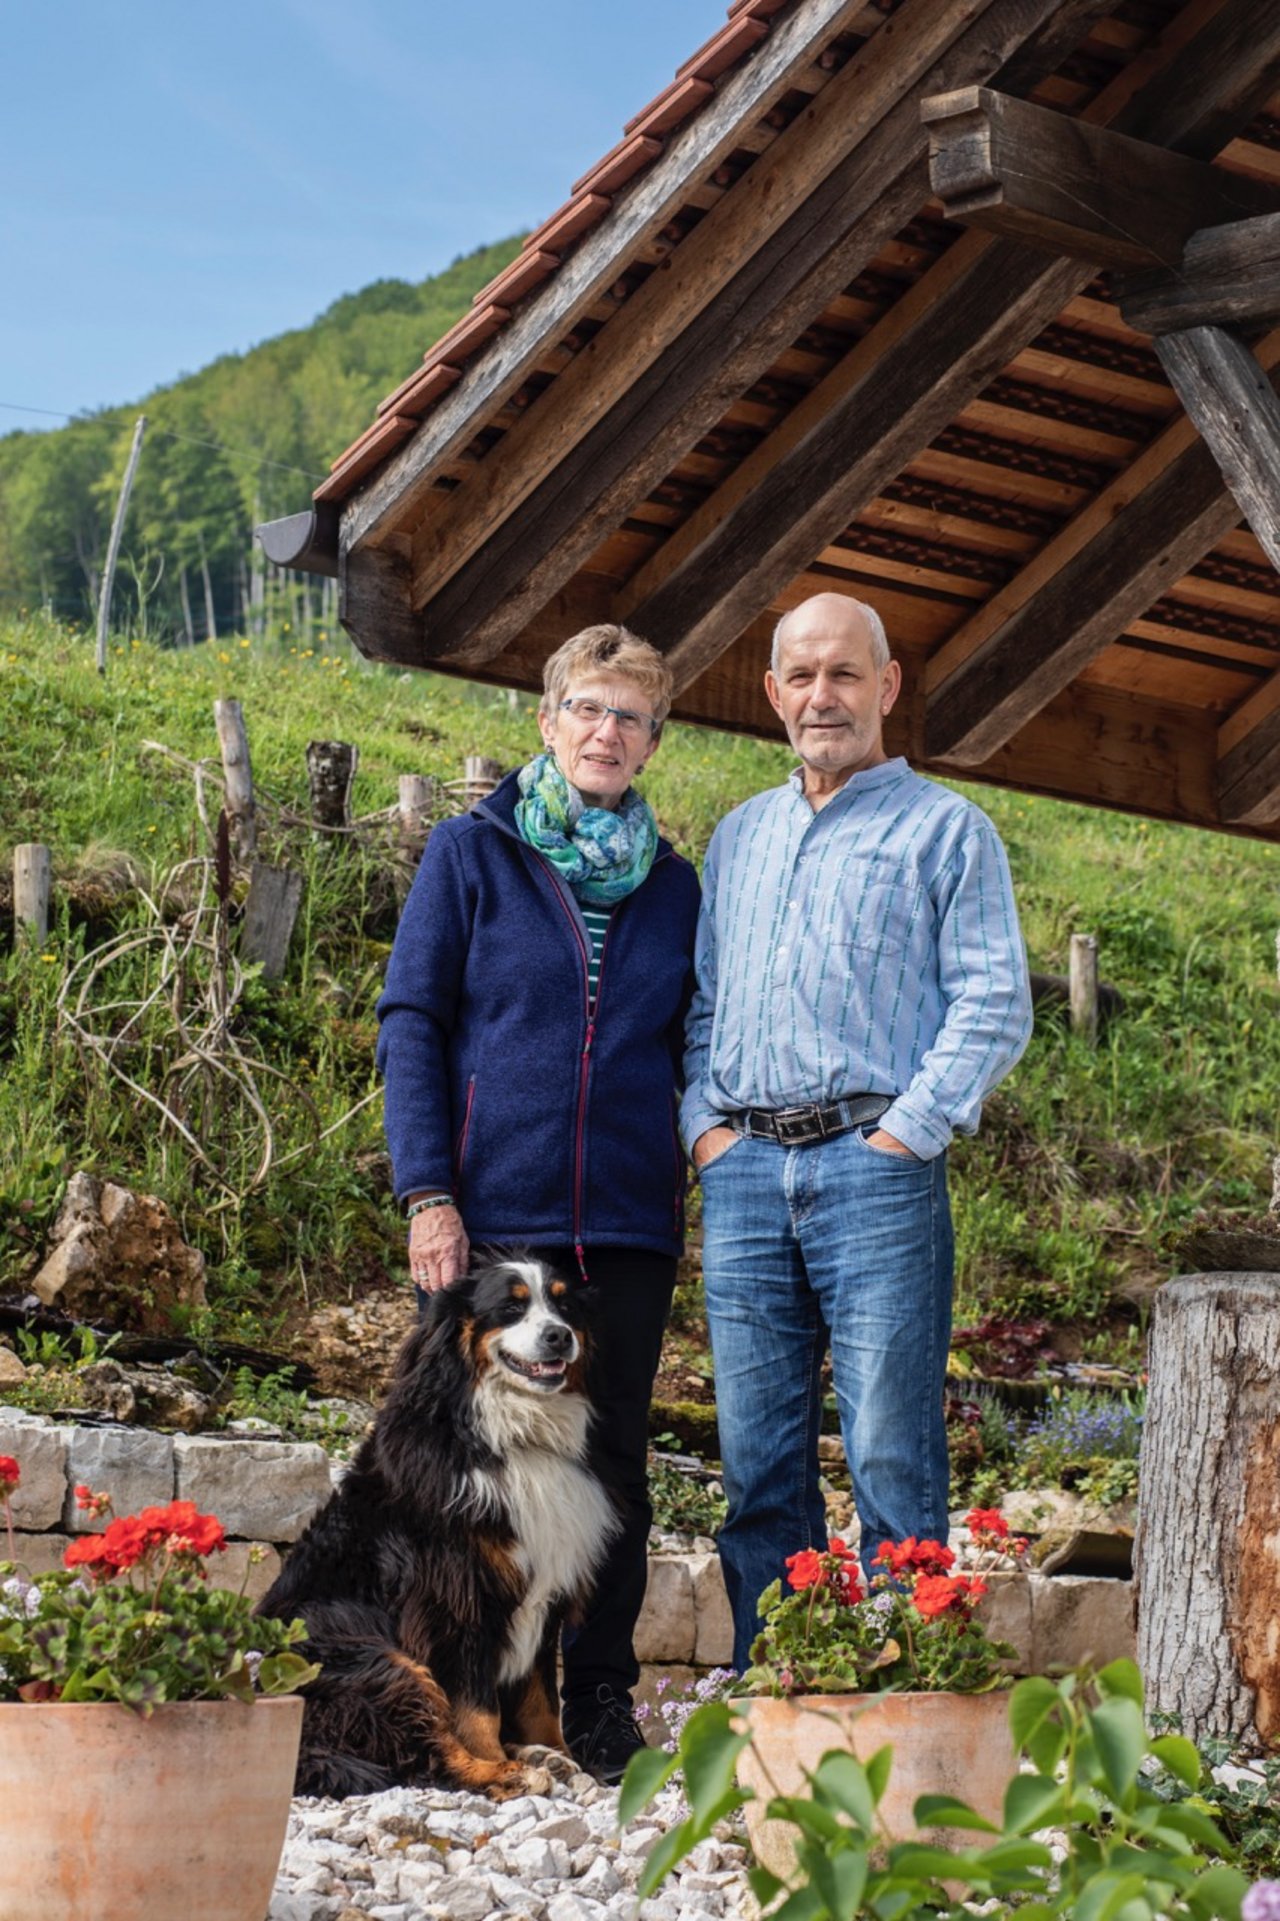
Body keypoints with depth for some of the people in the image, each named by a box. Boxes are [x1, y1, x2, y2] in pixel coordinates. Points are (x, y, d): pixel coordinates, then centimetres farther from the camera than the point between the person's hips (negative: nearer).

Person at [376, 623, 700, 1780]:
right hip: (491, 1212, -2)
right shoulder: (472, 854, 4)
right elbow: (410, 1022, -1)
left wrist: (717, 1161, 5)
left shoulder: (671, 883, 12)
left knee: (613, 1454, 5)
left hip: (630, 1219, 3)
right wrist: (427, 1194, -9)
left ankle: (602, 1700, 14)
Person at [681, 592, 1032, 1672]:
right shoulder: (738, 837, 21)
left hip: (874, 1167, -5)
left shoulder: (944, 831, 4)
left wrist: (906, 1134, -11)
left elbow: (996, 1004, -3)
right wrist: (704, 1120, 7)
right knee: (759, 1461, 6)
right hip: (744, 1171, 5)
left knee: (892, 1460, -6)